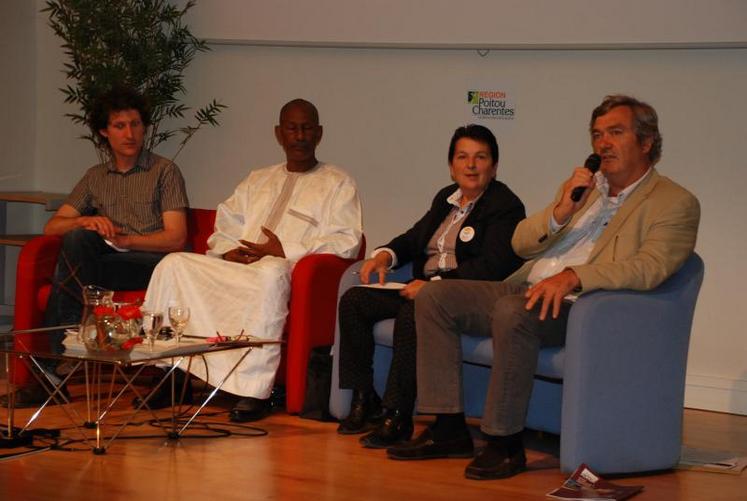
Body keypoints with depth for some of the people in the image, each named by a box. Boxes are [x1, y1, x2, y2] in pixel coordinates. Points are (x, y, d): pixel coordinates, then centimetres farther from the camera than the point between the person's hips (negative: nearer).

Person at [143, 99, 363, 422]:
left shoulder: (338, 183, 11)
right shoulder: (257, 180, 29)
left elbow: (346, 243, -3)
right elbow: (224, 229, 26)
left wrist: (286, 251, -13)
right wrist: (228, 251, 1)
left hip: (290, 271, -6)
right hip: (237, 268, 6)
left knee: (271, 273, -41)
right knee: (174, 265, -16)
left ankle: (255, 390, -41)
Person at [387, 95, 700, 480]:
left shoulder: (675, 203, 1)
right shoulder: (581, 186, 22)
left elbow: (651, 267, -17)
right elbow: (521, 244, 17)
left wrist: (573, 276, -28)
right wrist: (560, 212, -3)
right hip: (527, 290, 8)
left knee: (513, 312, -36)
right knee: (433, 297, -7)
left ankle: (505, 444, -25)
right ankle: (449, 430, -7)